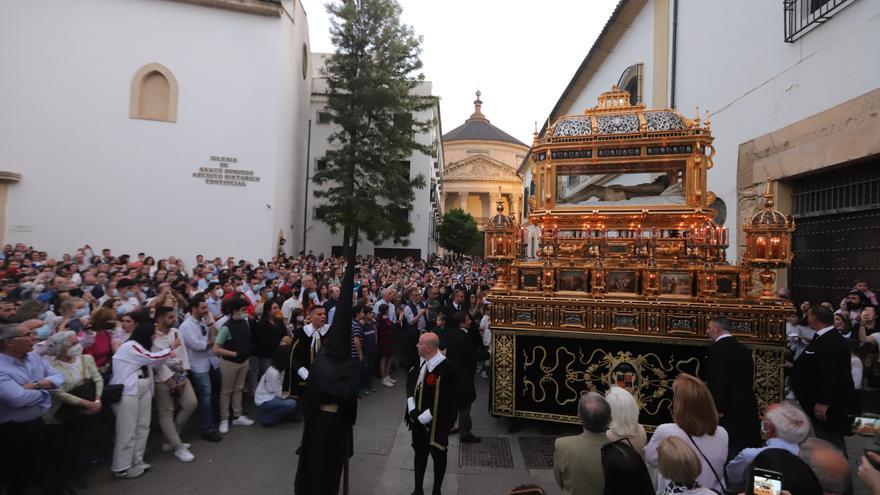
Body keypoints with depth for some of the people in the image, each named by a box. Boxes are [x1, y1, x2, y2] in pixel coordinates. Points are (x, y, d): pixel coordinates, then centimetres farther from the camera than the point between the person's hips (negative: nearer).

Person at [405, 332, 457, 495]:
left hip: (436, 423, -6)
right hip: (418, 419, 6)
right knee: (419, 452, 21)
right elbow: (410, 383, 4)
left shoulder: (446, 369, -28)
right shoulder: (419, 361, -5)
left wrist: (422, 418, -17)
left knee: (438, 455, 15)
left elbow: (445, 401, -24)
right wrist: (412, 410, -9)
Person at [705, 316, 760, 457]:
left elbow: (717, 381, -21)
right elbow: (749, 379, 15)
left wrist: (717, 409, -16)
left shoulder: (717, 348, -15)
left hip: (728, 410, -8)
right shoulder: (744, 350, 11)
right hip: (747, 409, 8)